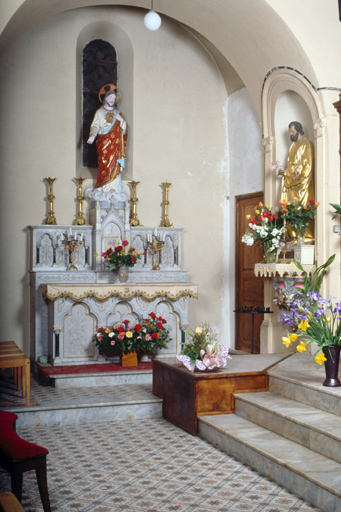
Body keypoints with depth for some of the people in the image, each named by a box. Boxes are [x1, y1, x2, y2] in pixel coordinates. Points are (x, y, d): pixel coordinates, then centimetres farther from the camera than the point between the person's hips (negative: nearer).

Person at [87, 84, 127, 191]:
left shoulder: (117, 113, 16)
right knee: (104, 166, -8)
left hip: (115, 145, 3)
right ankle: (103, 191, -4)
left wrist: (121, 120, -7)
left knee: (114, 166, -1)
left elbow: (124, 130, 13)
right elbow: (95, 125, -5)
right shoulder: (99, 112, 5)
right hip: (103, 143, -3)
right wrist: (92, 135, -25)